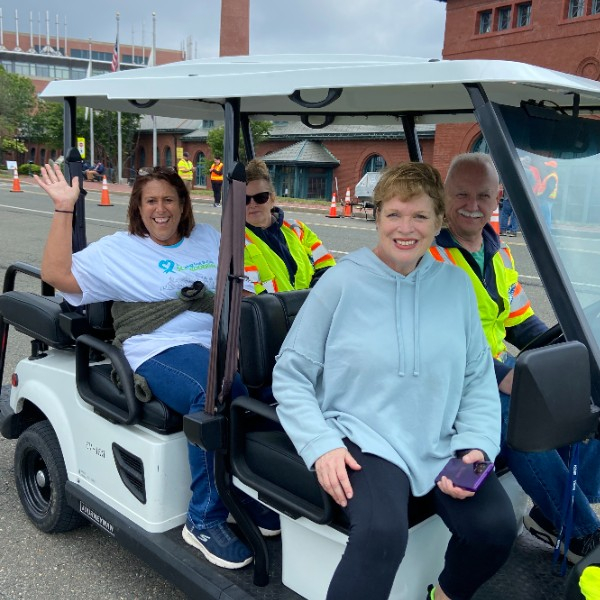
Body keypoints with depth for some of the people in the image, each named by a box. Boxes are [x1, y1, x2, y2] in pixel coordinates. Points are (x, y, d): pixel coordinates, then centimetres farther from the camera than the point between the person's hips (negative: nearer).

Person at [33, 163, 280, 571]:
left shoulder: (207, 238, 23)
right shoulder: (117, 249, 12)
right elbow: (56, 273, 1)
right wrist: (64, 209, -1)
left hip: (220, 344, 4)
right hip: (161, 352, -4)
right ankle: (205, 521, -21)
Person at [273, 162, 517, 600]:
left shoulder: (457, 285, 4)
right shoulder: (342, 282, -6)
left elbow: (479, 380, 8)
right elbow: (291, 375, -3)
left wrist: (477, 446, -8)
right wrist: (321, 445, -14)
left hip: (442, 444, 4)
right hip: (365, 441, -4)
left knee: (496, 527, -15)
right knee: (383, 532, -31)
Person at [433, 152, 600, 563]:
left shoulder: (499, 254, 12)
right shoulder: (428, 255, -13)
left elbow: (521, 323, 16)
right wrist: (501, 376, -24)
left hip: (499, 369, 8)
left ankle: (554, 514, 8)